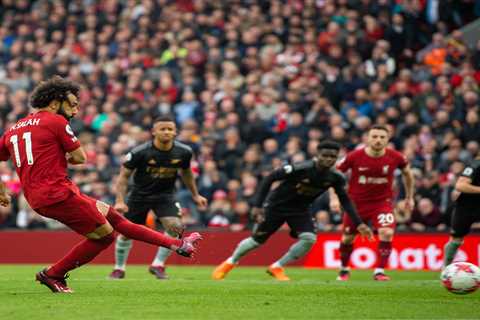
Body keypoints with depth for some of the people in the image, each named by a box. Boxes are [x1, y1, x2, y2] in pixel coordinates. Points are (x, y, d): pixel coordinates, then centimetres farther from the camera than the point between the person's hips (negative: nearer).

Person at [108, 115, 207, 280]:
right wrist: (120, 201, -20)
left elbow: (186, 172, 11)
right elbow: (124, 175, -12)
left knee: (175, 227, -22)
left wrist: (195, 195, 16)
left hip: (165, 195, 1)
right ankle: (119, 269, 25)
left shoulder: (183, 152, -11)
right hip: (140, 195, -1)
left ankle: (158, 265, -6)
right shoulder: (140, 152, -21)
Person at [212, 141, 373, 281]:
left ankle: (277, 267, 0)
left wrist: (358, 223, -7)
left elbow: (345, 200, 0)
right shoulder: (300, 169, -30)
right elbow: (269, 178, -24)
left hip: (299, 210, 4)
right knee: (257, 240, 2)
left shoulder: (335, 178, -15)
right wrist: (257, 206, -26)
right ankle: (230, 262, 29)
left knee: (309, 239, -18)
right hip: (276, 205, -4)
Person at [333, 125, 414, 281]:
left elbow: (407, 173, 9)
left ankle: (379, 271, -11)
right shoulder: (354, 157, -18)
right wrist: (334, 198, -13)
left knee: (387, 233, -23)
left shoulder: (395, 157, -13)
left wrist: (409, 197, 15)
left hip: (382, 202, 0)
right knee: (347, 238, 10)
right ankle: (344, 270, 36)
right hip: (356, 202, 0)